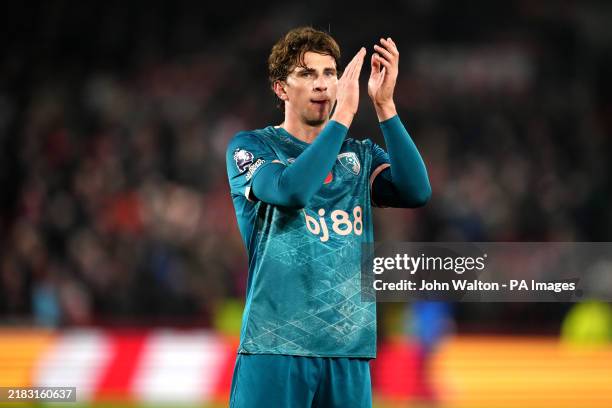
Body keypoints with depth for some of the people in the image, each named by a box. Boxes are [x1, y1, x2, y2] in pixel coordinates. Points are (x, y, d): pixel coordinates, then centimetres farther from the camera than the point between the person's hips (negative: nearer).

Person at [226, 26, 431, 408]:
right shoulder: (251, 146, 2)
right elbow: (290, 191, -20)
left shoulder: (360, 155, 14)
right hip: (276, 345, -4)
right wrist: (343, 115, -20)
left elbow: (416, 192, -6)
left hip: (348, 349, 4)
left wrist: (384, 104, -12)